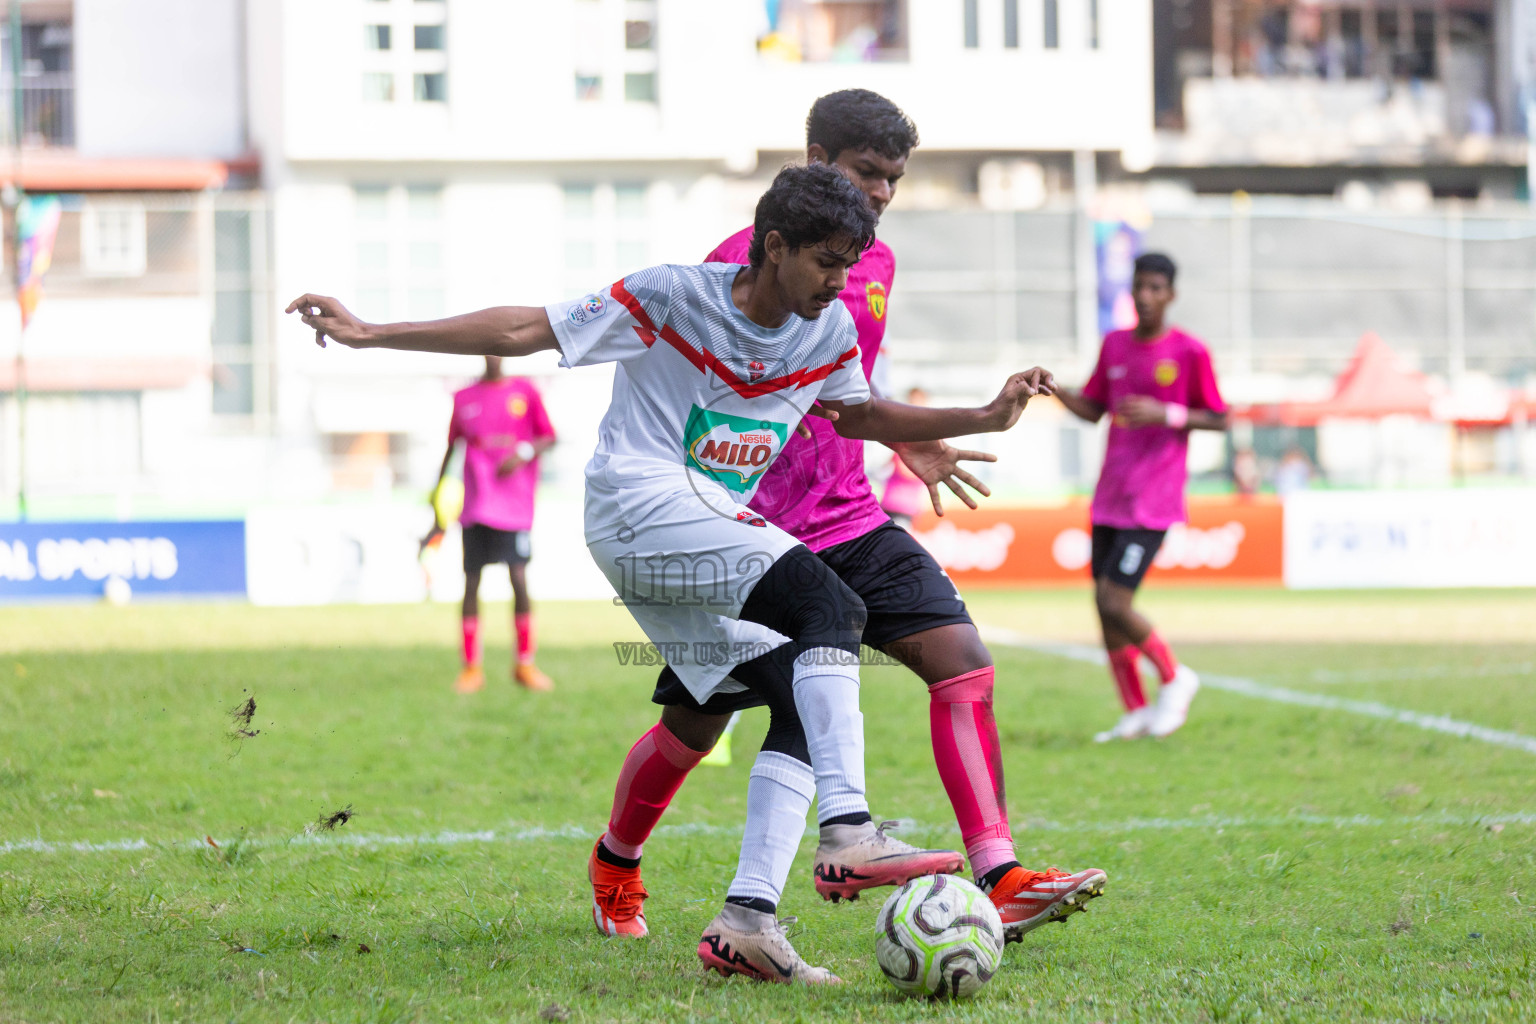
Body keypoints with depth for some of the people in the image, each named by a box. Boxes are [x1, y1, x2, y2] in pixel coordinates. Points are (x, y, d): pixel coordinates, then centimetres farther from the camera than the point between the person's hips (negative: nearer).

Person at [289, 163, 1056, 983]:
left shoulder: (830, 329, 8)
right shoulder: (671, 298, -10)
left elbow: (858, 414, 28)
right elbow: (521, 331, -7)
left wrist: (986, 418, 18)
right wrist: (370, 334, -10)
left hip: (715, 532, 8)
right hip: (640, 508, -8)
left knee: (802, 704, -7)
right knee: (831, 605, -26)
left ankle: (745, 921, -12)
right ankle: (850, 830, -39)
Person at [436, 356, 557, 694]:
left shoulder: (524, 391, 5)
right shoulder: (464, 398, 9)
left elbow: (549, 438, 8)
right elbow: (452, 446, 17)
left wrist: (524, 453, -11)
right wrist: (438, 490, 14)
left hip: (514, 504, -1)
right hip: (475, 505, 1)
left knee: (519, 579, -9)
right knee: (471, 584, -1)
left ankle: (525, 665, 3)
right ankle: (471, 668, 7)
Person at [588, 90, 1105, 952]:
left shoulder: (877, 265, 10)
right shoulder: (745, 261, -13)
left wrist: (905, 440, 22)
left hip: (850, 524, 6)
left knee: (962, 657, -13)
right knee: (695, 728, 3)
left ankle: (1002, 882, -18)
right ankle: (615, 864, 33)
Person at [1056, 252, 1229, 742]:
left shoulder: (1190, 353, -6)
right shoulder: (1114, 345, 10)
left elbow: (1219, 420, -2)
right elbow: (1093, 409, 16)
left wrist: (1166, 414, -17)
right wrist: (1055, 390, -2)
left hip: (1153, 501, -6)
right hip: (1109, 498, 6)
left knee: (1114, 601, -15)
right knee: (1104, 605, 4)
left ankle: (1175, 678, 9)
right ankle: (1135, 713, 16)